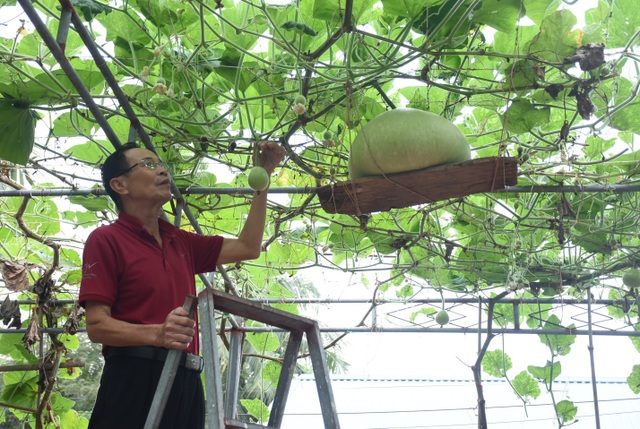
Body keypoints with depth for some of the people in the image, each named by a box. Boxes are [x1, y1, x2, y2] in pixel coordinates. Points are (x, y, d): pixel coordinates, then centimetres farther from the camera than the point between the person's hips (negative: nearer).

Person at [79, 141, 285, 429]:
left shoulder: (181, 242, 18)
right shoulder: (106, 239, -2)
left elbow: (247, 248, 18)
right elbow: (96, 325, -8)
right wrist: (156, 333, -26)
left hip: (186, 381, 6)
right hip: (134, 379, -6)